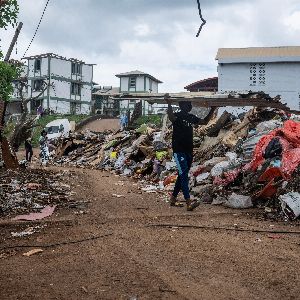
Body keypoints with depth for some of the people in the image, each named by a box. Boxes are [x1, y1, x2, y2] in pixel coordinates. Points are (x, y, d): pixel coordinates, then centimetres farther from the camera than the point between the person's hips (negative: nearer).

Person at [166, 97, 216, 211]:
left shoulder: (191, 117, 15)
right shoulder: (177, 115, -7)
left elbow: (204, 122, 26)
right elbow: (171, 118, -31)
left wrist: (212, 110, 18)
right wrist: (169, 104, -46)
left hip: (189, 151, 8)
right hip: (179, 150, -8)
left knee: (182, 176, 12)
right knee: (184, 175, -15)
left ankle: (173, 198, 23)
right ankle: (189, 202, -21)